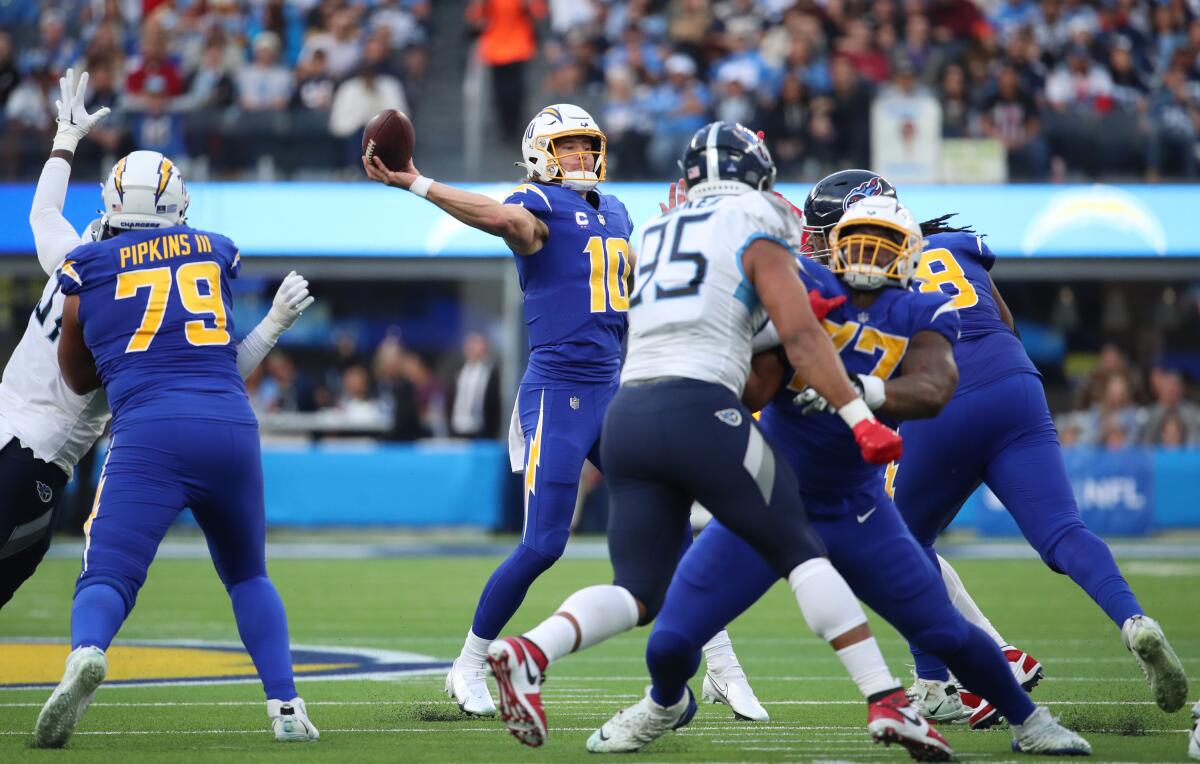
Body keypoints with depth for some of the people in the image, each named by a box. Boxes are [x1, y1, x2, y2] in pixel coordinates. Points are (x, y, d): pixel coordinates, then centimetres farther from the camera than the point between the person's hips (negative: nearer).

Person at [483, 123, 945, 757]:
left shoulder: (659, 234, 23)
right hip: (699, 411, -5)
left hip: (628, 414, 5)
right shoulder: (757, 234, 5)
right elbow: (800, 336, -6)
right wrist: (859, 418, -8)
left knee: (638, 591, 8)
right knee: (802, 555, 5)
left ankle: (528, 651, -18)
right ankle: (885, 700, -2)